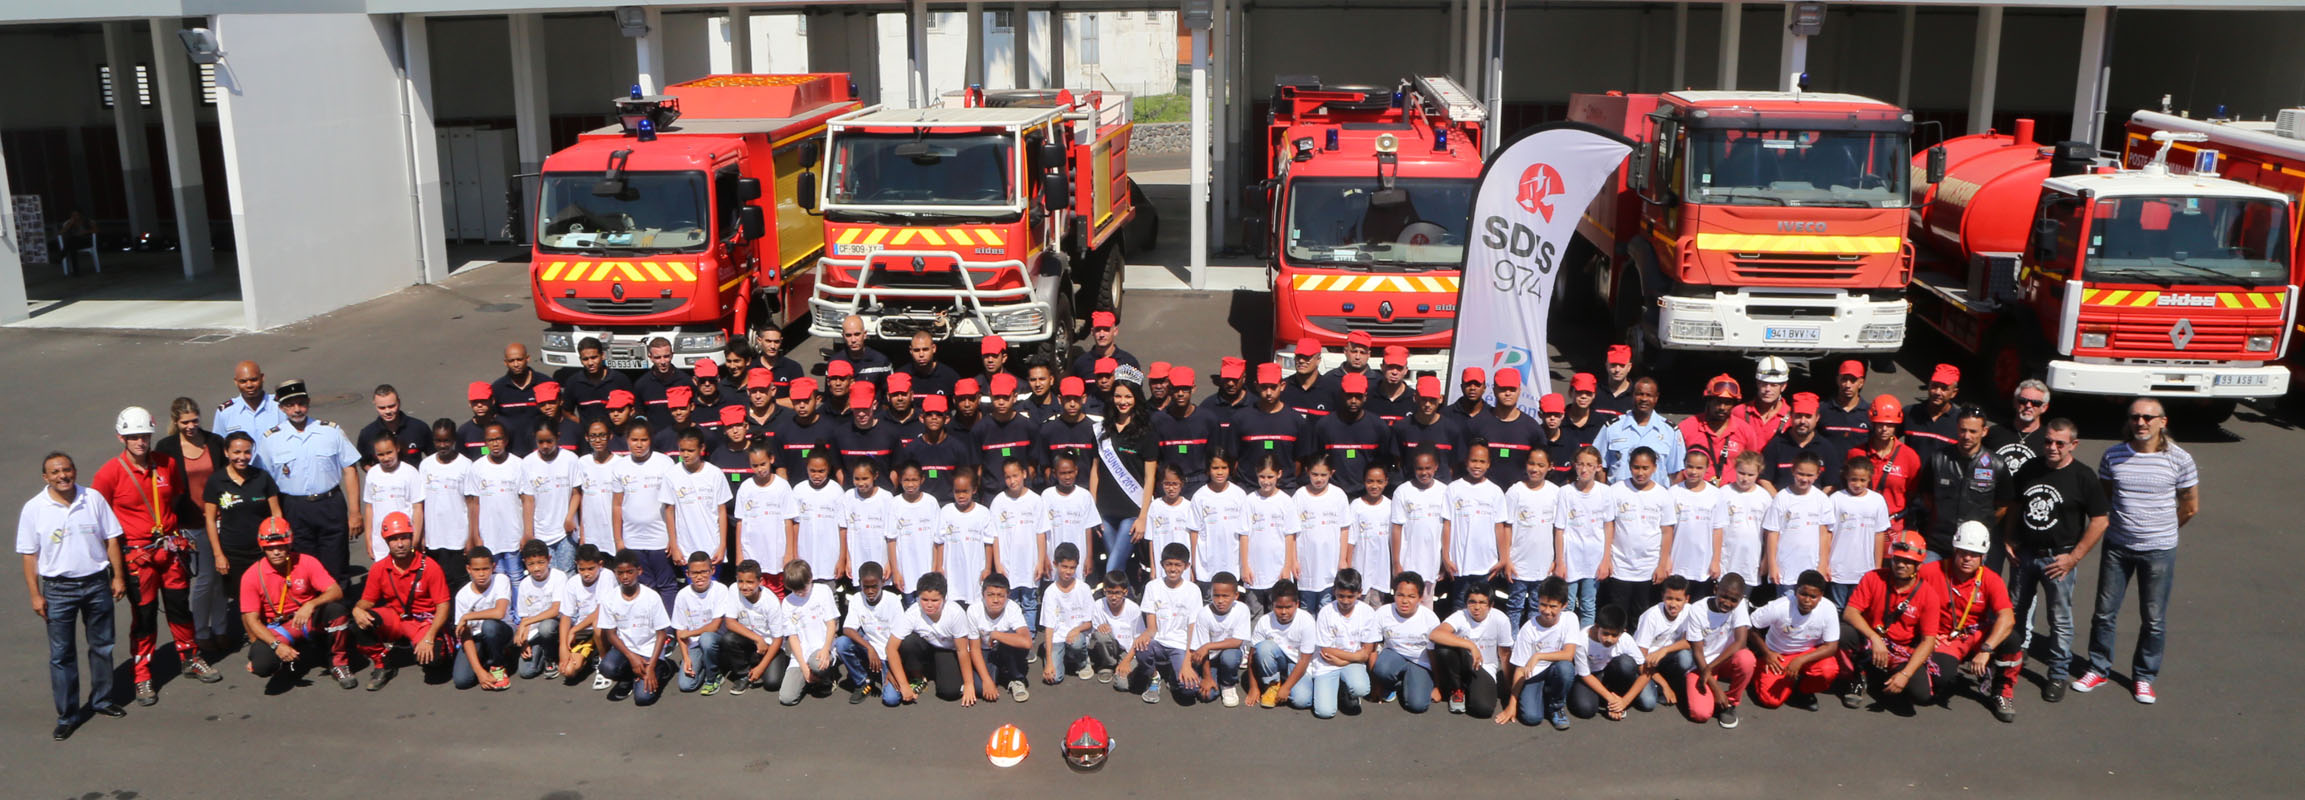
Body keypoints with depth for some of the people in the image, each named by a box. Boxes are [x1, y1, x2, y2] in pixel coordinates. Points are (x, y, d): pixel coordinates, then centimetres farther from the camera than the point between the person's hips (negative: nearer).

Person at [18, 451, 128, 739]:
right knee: (61, 654, 2)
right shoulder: (34, 508, -5)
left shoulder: (94, 499, -1)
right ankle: (67, 715, 11)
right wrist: (35, 594, -4)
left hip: (96, 583, 2)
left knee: (102, 646, 13)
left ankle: (101, 699, 30)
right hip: (58, 589, -2)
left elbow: (111, 539, 5)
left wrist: (118, 576, 2)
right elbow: (29, 554, -2)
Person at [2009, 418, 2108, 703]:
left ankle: (2059, 674, 15)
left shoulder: (2083, 477, -10)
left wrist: (2074, 557, -13)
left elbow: (2100, 520, -11)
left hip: (2057, 558, -5)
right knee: (2016, 611, 16)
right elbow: (2014, 507, 16)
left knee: (2060, 619, 3)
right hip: (2024, 554, 5)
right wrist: (2011, 542, 7)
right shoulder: (2029, 470, 4)